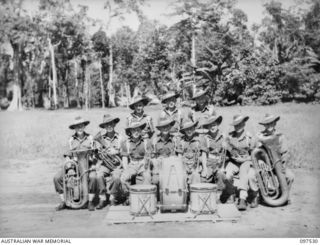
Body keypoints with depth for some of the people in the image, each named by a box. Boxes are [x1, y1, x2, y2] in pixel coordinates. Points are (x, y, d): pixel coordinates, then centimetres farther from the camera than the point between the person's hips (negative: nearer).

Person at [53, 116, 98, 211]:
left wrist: (93, 164, -8)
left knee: (93, 177, -33)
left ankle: (90, 202, -14)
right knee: (57, 177, -16)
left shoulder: (89, 137, 10)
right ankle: (63, 201, -1)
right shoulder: (71, 139, 15)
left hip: (87, 163, -2)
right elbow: (69, 152, 17)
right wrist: (68, 159, -4)